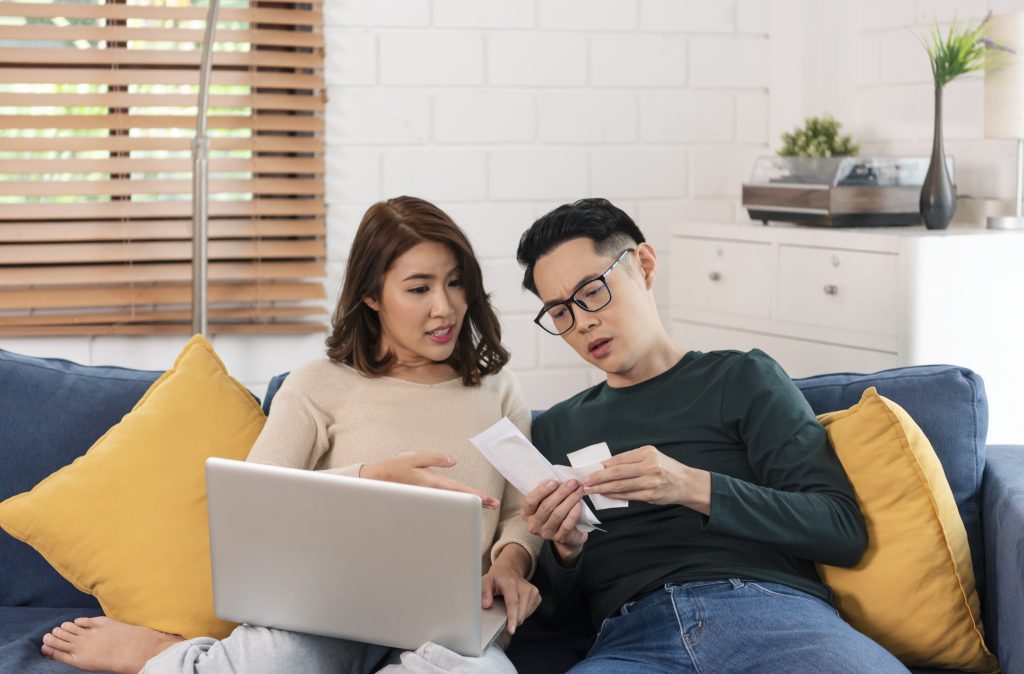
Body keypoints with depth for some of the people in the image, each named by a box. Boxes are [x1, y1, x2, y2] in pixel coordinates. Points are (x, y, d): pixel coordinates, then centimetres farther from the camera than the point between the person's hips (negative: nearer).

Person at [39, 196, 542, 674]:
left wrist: (509, 561, -6)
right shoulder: (320, 386, 6)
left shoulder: (496, 389, 16)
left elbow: (523, 509, 17)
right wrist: (377, 477, -18)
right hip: (333, 607, -3)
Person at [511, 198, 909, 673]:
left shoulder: (743, 378, 14)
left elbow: (842, 530, 2)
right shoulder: (554, 430, 23)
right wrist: (565, 551, -1)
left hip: (769, 607, -2)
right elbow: (552, 611, 22)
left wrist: (694, 488, -11)